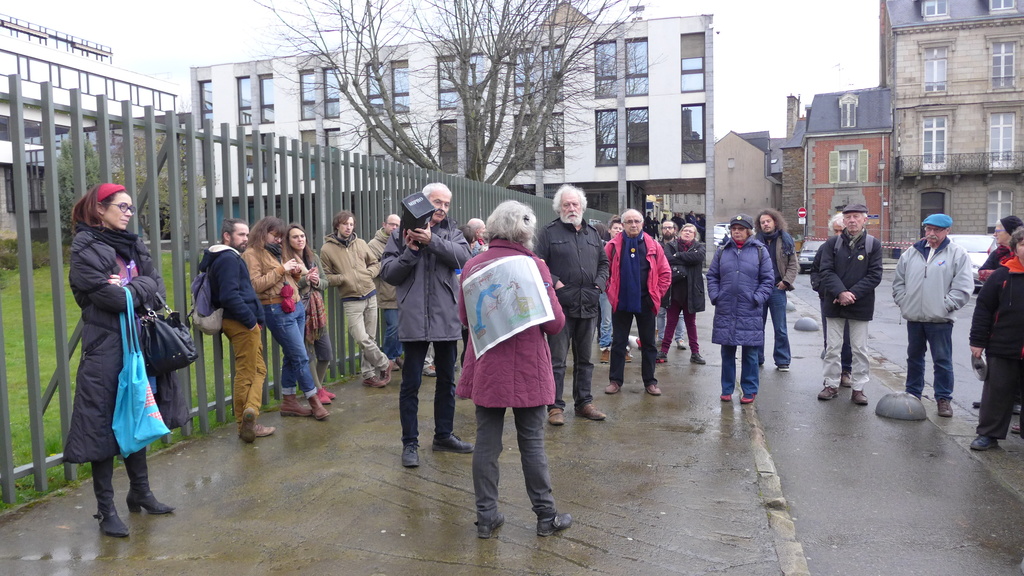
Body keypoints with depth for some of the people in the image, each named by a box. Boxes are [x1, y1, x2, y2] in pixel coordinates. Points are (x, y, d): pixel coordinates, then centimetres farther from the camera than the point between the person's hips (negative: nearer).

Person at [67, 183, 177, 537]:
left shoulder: (133, 245, 13)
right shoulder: (85, 248, -9)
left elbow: (157, 286, 4)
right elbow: (108, 296, -17)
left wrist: (128, 289, -12)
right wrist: (141, 291, -3)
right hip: (105, 344, -7)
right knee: (104, 424, -2)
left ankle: (140, 492, 27)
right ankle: (106, 508, 7)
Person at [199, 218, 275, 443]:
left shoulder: (229, 258, 18)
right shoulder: (228, 259, -13)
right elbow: (230, 296, -23)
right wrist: (252, 321, -16)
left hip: (236, 322, 10)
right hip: (242, 323, -10)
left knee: (258, 370, 13)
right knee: (247, 374, -6)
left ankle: (250, 411, 8)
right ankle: (247, 420, -3)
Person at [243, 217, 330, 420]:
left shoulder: (276, 251, 18)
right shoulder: (252, 254, -4)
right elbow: (255, 285, -15)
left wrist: (295, 273, 4)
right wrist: (281, 269, -15)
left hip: (296, 307, 8)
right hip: (277, 310, -8)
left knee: (292, 357, 10)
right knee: (301, 357, -5)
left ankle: (289, 401, 19)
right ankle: (314, 401, 4)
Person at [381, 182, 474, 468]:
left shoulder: (451, 231, 8)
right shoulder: (401, 233, 2)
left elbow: (464, 256, -12)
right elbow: (388, 273, -2)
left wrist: (431, 240, -23)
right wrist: (411, 251, -15)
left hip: (447, 317, 3)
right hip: (414, 318, -3)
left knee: (446, 380, 15)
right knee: (411, 384, 3)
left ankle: (444, 435, 30)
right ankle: (410, 443, 15)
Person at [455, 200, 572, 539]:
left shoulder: (473, 266, -1)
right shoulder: (533, 265, -11)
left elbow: (464, 317, 8)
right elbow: (555, 322, -11)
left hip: (485, 369, 3)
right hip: (527, 369, -3)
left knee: (486, 443, 10)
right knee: (532, 442, 8)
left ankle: (486, 517, 18)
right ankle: (546, 516, 20)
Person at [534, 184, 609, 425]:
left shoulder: (592, 233, 16)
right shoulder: (549, 232, -1)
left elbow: (604, 262, 22)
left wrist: (599, 283, 7)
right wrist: (554, 282, -16)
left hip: (588, 305, 5)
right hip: (561, 304, -5)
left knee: (584, 358, 14)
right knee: (557, 358, -2)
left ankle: (584, 402, 25)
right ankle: (555, 406, 6)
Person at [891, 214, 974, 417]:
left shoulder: (958, 254, -3)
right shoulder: (912, 253, 10)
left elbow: (963, 287, -9)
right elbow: (898, 281, 15)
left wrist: (945, 306, -13)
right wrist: (903, 302, 4)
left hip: (940, 320, -5)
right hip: (913, 317, 5)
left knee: (942, 361, 1)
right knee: (914, 358, 16)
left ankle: (944, 398, 12)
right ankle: (912, 393, 28)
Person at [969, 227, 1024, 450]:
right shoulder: (1002, 275, -3)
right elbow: (983, 309, -1)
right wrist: (978, 341, -4)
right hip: (1002, 350, -1)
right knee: (998, 392, 6)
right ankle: (988, 434, 16)